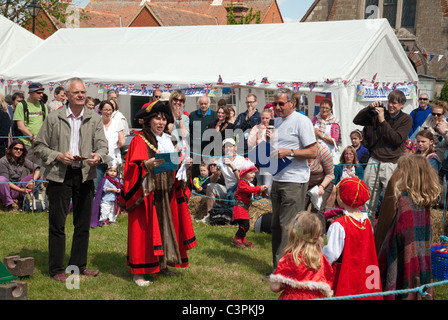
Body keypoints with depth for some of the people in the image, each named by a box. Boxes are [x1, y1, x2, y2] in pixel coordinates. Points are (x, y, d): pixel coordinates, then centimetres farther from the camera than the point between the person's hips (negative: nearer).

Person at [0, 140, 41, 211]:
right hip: (7, 190, -5)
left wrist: (33, 180, -24)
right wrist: (21, 190, -28)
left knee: (38, 176, -8)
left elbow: (37, 169, -2)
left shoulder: (23, 160, 4)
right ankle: (9, 204, -22)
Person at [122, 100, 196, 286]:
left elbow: (177, 165, 19)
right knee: (144, 229, -7)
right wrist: (147, 165, -30)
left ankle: (162, 263, 19)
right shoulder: (139, 140, -4)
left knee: (167, 226, 7)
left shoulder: (169, 142, 16)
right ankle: (138, 272, -2)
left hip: (167, 193, 6)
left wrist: (185, 164, -1)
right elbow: (133, 168, -13)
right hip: (147, 193, -6)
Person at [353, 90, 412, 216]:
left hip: (392, 164, -3)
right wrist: (370, 108, -3)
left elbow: (397, 139, -11)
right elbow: (357, 120, 10)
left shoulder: (406, 119, 2)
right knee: (368, 200, 5)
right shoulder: (378, 114, 9)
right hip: (374, 161, 3)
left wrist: (383, 121, -14)